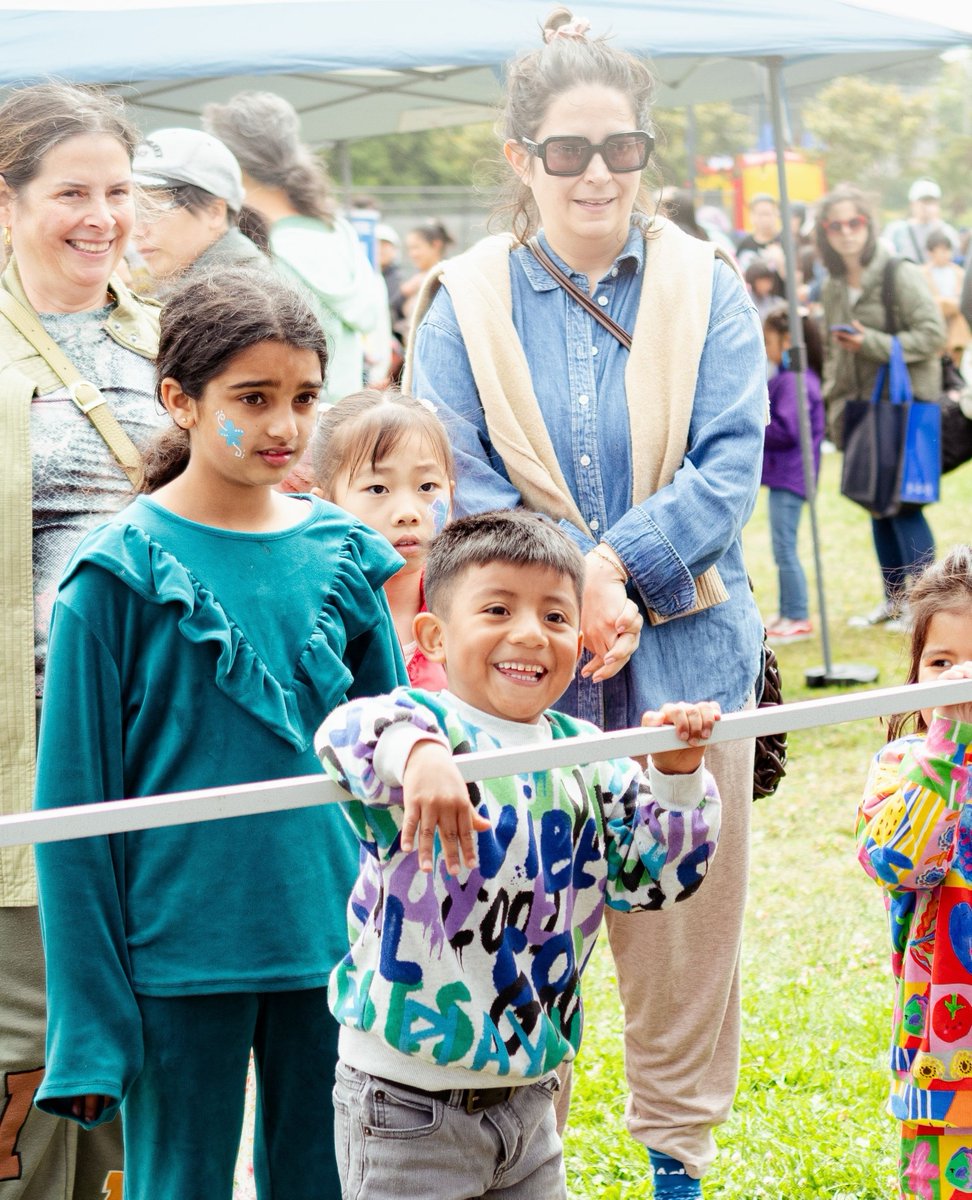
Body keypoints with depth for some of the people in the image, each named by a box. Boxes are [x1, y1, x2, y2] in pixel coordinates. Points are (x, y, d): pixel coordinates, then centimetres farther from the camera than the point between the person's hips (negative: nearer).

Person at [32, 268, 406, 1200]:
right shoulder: (122, 573, -7)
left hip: (329, 949, 4)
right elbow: (73, 805, -5)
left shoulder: (344, 556, 4)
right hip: (180, 959, -3)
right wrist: (89, 1018, -8)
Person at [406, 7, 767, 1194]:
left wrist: (614, 564, -18)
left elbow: (731, 467, -5)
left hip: (684, 657, 1)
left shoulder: (706, 290, 3)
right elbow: (447, 481, -4)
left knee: (686, 927, 8)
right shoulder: (464, 303, 2)